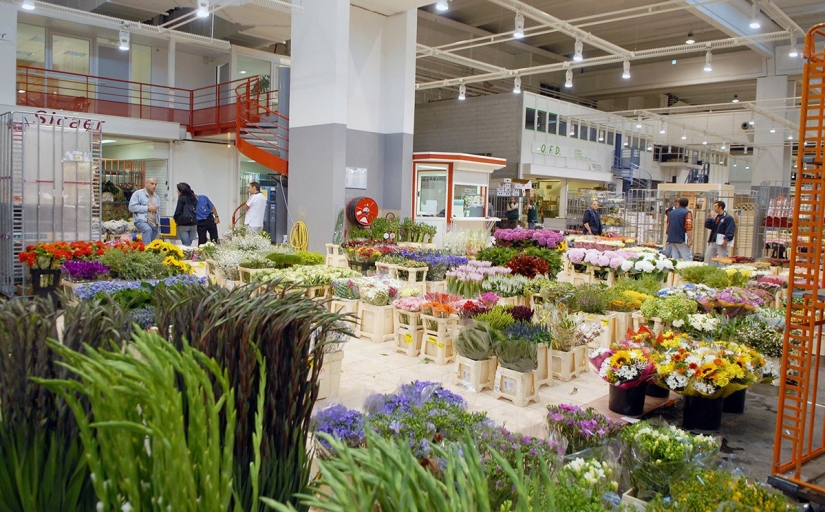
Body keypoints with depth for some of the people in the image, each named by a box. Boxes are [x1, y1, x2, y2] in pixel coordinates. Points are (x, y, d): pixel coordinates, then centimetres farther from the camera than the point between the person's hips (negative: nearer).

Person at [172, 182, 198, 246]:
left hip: (183, 224, -6)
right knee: (189, 244, 9)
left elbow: (178, 211, -8)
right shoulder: (194, 198, 12)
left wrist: (175, 219, 9)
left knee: (186, 245, -5)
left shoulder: (182, 198, -7)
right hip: (193, 224, 6)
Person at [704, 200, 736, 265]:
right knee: (708, 258, 10)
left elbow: (730, 230, -14)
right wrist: (710, 218, -1)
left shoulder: (728, 218, -9)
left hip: (721, 243, -8)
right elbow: (707, 225, 13)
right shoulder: (715, 217, 15)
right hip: (713, 242, 8)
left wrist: (726, 240, -21)